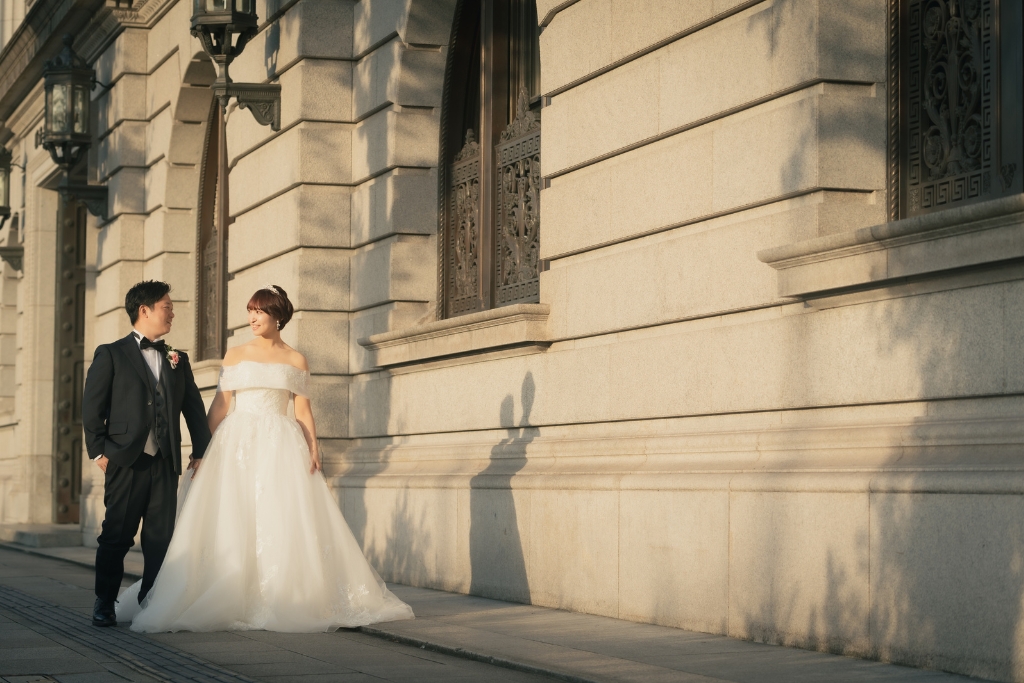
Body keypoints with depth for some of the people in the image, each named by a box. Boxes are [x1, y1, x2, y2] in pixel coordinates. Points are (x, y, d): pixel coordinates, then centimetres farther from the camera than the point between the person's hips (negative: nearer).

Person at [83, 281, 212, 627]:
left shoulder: (178, 360, 17)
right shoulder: (111, 355, 4)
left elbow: (194, 407, 15)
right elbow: (92, 406, 0)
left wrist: (201, 451, 7)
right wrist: (98, 451, -7)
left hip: (165, 463, 4)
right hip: (126, 460, -4)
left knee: (160, 539, 2)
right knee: (117, 536, 1)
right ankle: (104, 603, 12)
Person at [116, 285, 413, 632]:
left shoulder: (296, 361, 9)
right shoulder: (235, 356, 9)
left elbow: (303, 410, 6)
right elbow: (219, 406, 5)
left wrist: (313, 449, -8)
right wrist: (203, 450, -2)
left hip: (281, 447, 0)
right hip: (238, 444, 0)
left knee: (284, 523, -6)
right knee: (231, 524, -5)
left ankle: (285, 601, 0)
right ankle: (231, 601, -1)